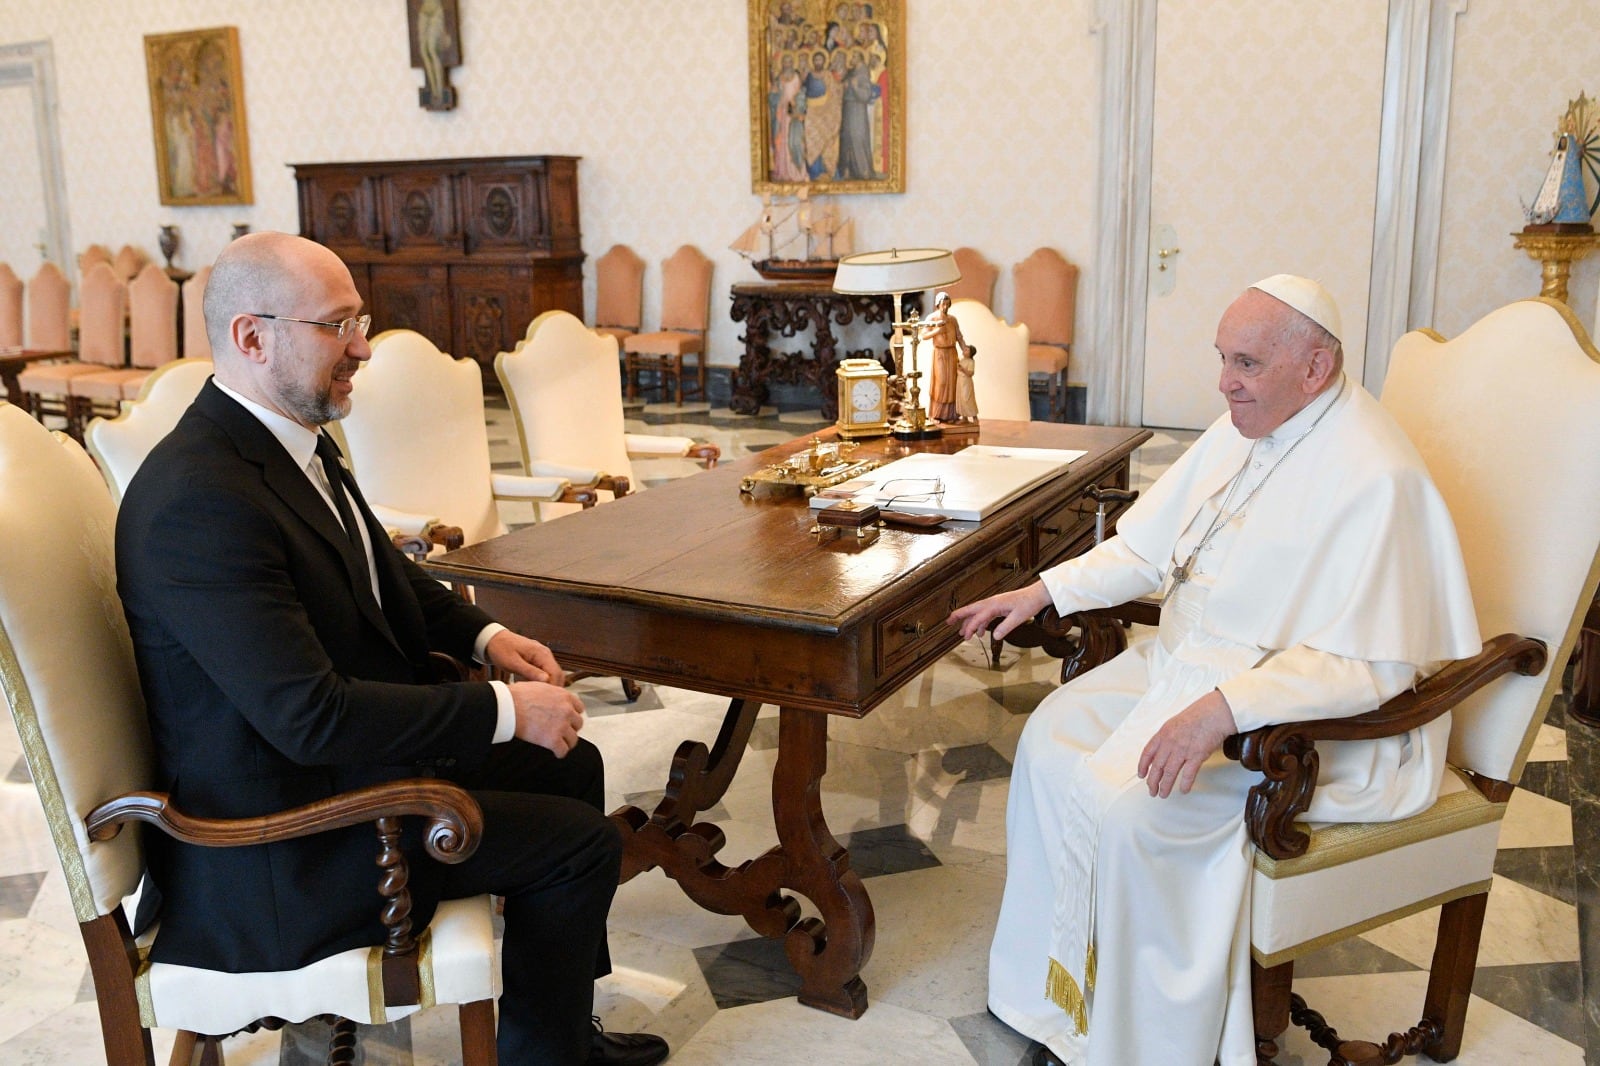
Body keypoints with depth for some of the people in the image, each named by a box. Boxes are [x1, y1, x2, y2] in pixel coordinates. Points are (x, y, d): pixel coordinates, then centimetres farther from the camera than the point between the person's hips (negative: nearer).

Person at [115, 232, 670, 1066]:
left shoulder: (293, 436, 2)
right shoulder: (200, 499, -29)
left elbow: (381, 573, 17)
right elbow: (311, 716, -31)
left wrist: (483, 635, 1)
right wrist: (505, 710, -24)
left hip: (347, 749, 10)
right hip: (281, 835, -10)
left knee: (572, 766, 15)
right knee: (581, 842, -9)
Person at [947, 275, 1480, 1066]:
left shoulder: (1373, 477, -24)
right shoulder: (1243, 430, 5)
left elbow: (1369, 666, -28)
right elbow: (1149, 546, 14)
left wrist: (1224, 707, -37)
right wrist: (1042, 592, 3)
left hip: (1301, 717, -9)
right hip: (1187, 660, 9)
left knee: (1122, 806, -24)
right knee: (1053, 734, -1)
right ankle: (1059, 989, 12)